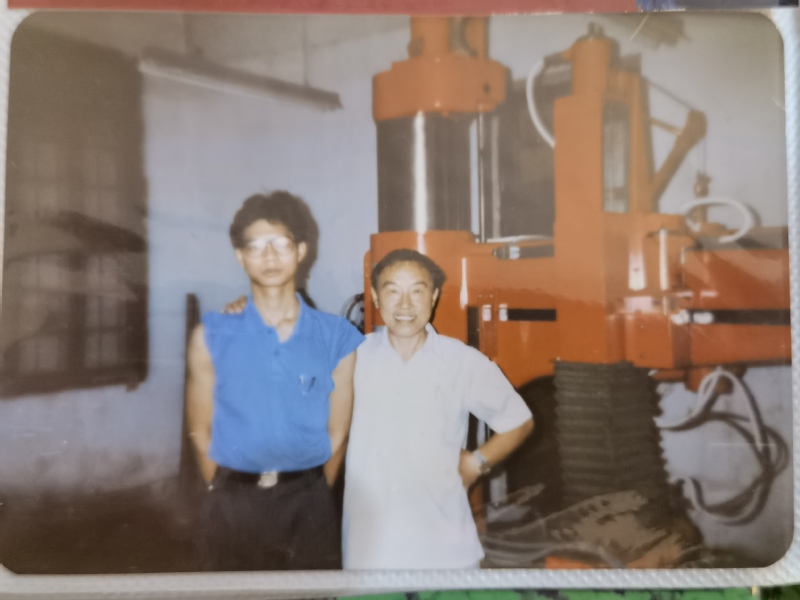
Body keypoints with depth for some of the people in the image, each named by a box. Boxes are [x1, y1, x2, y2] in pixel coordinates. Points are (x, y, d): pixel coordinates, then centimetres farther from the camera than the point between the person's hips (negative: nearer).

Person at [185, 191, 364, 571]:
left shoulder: (337, 337, -2)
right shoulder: (212, 336, -1)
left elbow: (337, 432, 2)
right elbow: (201, 431, 3)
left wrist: (312, 495, 4)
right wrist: (229, 495, 5)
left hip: (309, 501, 0)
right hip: (237, 505, 0)